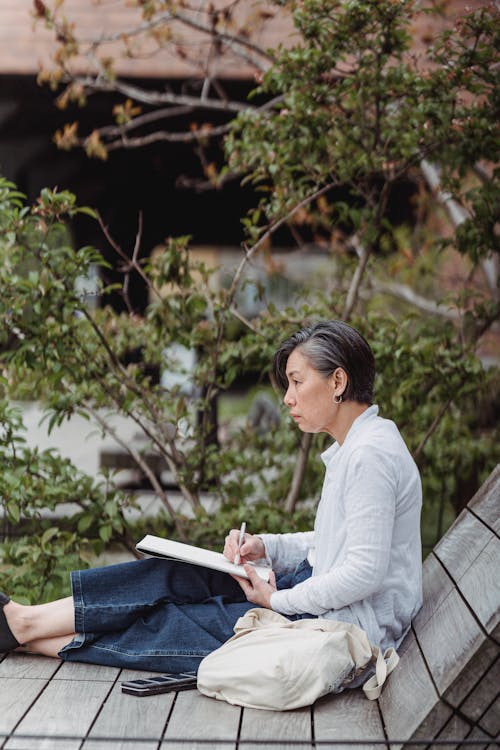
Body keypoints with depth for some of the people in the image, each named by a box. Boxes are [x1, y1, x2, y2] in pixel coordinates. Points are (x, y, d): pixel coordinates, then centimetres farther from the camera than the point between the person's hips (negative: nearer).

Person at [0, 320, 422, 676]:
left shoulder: (371, 455, -21)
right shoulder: (349, 448, 11)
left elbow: (364, 573, -25)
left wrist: (278, 600, -15)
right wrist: (265, 547, 4)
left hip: (351, 623, -9)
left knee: (181, 624, -5)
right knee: (178, 576, 2)